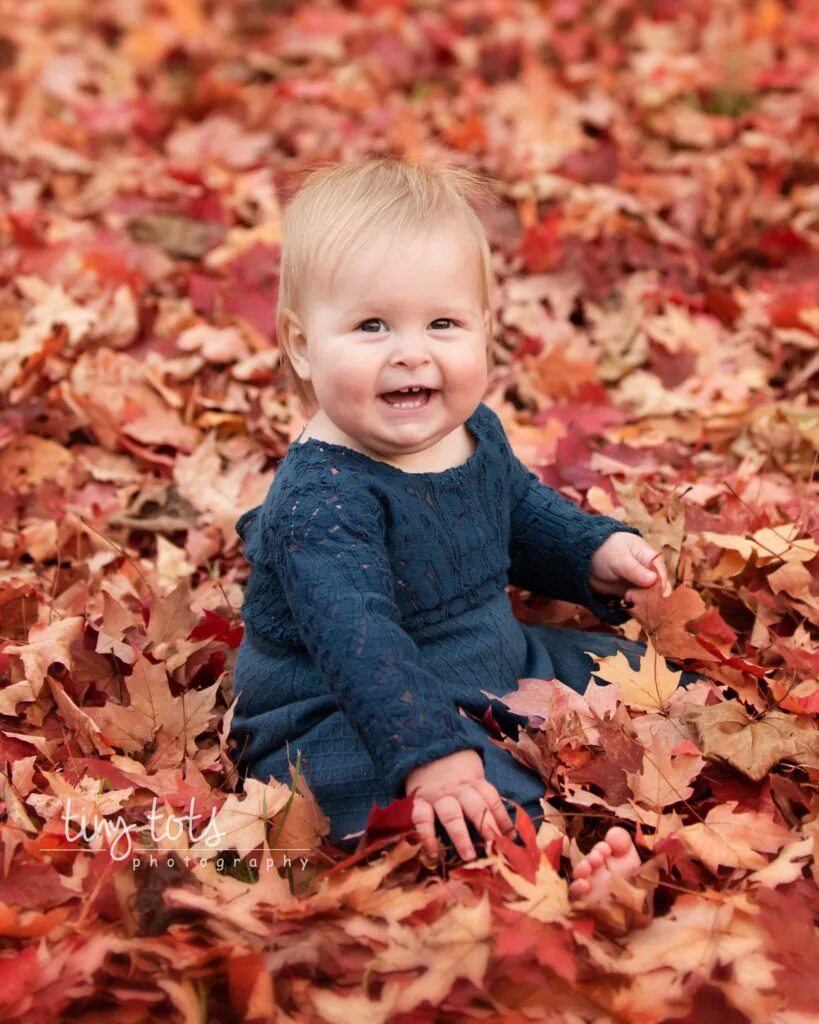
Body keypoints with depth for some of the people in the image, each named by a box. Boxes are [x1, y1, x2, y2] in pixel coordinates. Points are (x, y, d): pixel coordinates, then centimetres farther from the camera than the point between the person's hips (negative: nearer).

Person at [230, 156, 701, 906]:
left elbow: (524, 509, 21)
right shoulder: (321, 499, -29)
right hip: (344, 719, -9)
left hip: (496, 665, 9)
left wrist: (597, 550, 4)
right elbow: (357, 642, -38)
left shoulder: (477, 432, -1)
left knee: (622, 668, 9)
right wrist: (428, 751, -48)